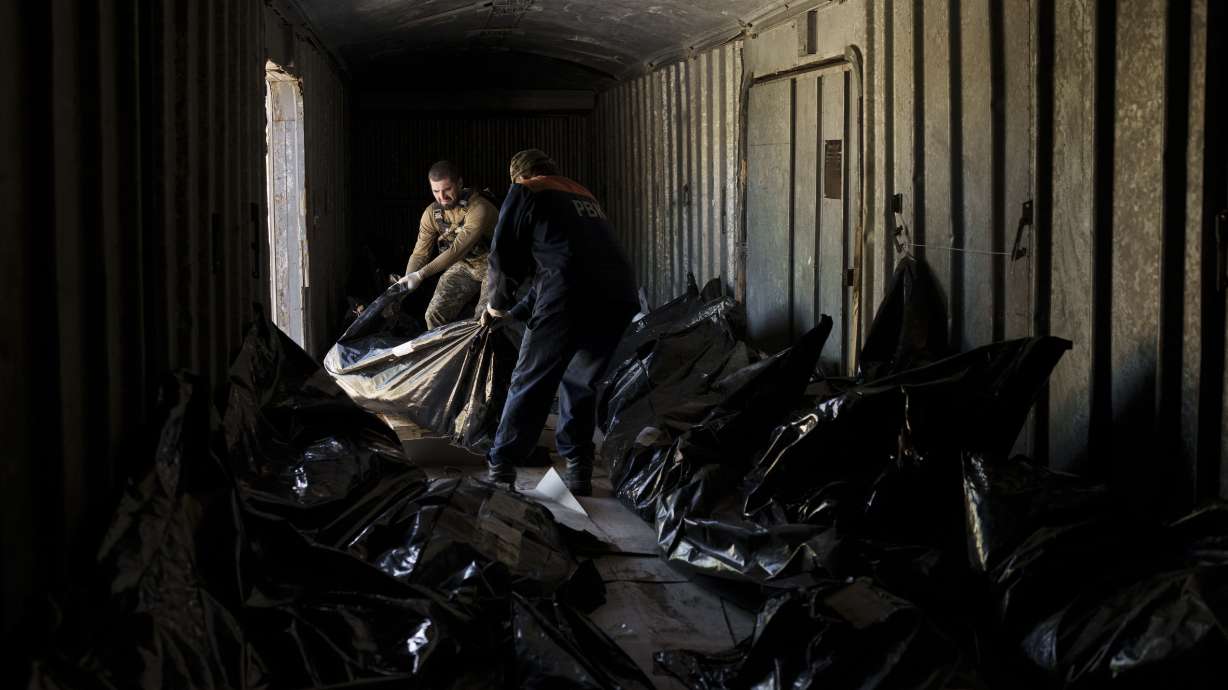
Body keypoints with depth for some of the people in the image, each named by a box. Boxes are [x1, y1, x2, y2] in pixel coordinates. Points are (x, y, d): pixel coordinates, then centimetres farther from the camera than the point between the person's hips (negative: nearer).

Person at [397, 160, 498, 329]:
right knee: (434, 315, -8)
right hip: (463, 266, 5)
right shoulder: (432, 213, -6)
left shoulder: (479, 209, -27)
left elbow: (457, 250, -32)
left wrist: (420, 275, -35)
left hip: (491, 266, -5)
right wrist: (405, 284, -20)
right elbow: (420, 253, -4)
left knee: (483, 320, -23)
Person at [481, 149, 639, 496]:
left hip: (570, 298, -6)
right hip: (620, 298, 6)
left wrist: (498, 306, 27)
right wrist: (517, 311, 42)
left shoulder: (525, 191, 12)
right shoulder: (583, 194, 32)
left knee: (530, 384, 4)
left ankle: (500, 470, 5)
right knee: (581, 383, 21)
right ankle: (578, 470, 21)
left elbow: (504, 254, 11)